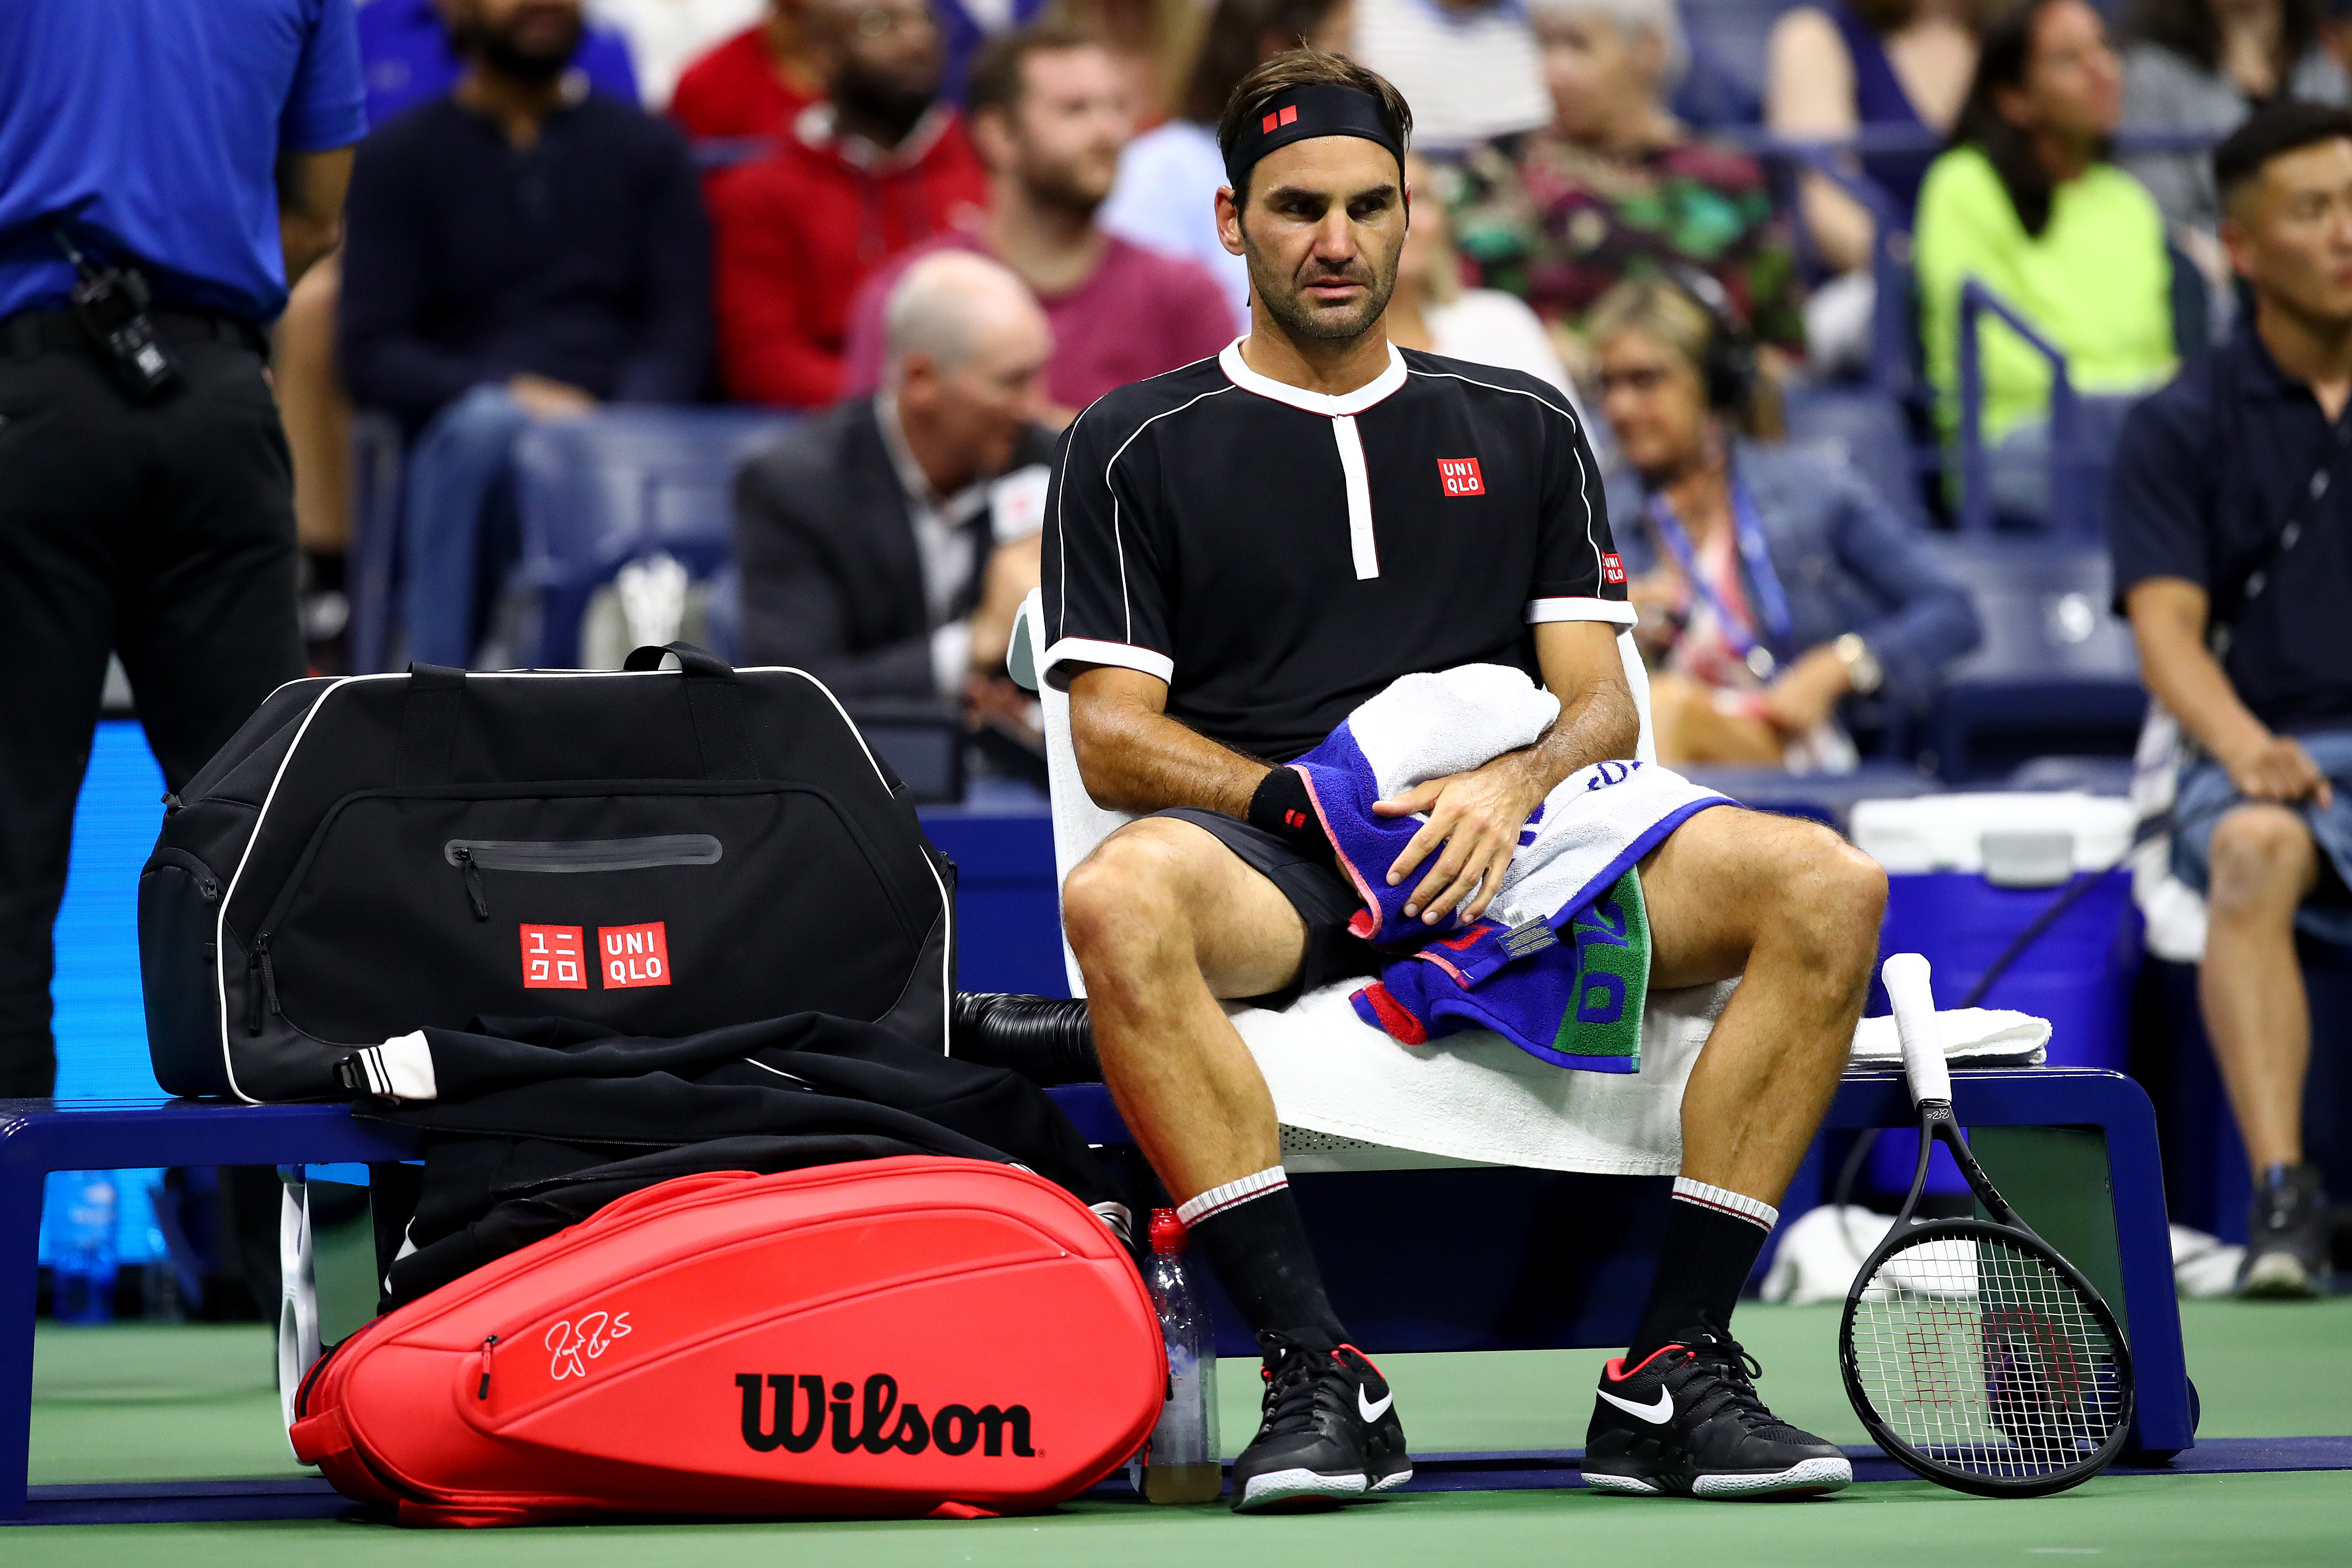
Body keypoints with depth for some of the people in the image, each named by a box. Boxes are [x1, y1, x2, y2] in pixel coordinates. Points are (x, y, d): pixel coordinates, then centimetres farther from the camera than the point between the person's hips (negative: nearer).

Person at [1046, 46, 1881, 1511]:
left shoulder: (1524, 429, 22)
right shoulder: (1134, 448, 13)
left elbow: (1604, 701, 14)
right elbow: (1112, 735, 4)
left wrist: (1514, 783, -10)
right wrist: (1314, 805, -13)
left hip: (1509, 844, 3)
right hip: (1269, 862, -3)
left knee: (1827, 887, -23)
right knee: (1120, 901, -40)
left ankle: (1673, 1369, -23)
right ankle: (1321, 1375, -36)